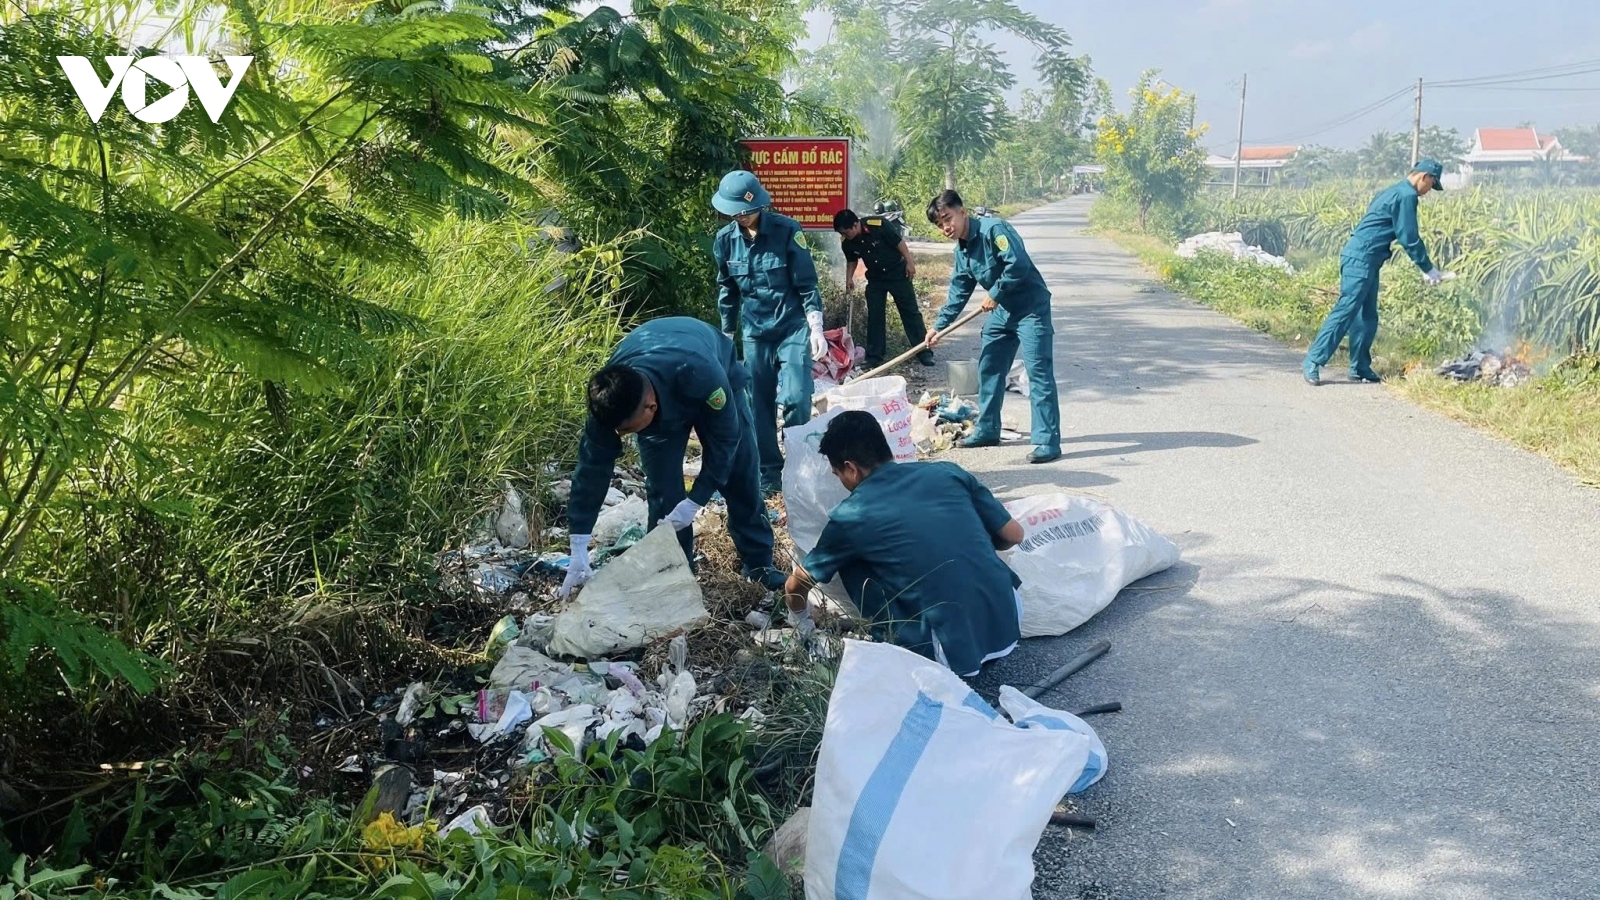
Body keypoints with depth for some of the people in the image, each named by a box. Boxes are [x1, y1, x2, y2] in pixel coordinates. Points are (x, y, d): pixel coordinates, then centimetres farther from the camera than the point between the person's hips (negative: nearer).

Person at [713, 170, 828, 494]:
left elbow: (807, 284, -8)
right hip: (755, 333, 4)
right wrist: (726, 334, 16)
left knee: (795, 400, -12)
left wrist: (816, 329, -12)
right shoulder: (725, 239, -1)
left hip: (793, 328, -4)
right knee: (759, 407, 5)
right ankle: (769, 473, 16)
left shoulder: (786, 230, -12)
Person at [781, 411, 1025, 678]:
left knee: (851, 564, 11)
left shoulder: (851, 515, 0)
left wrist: (801, 624, 37)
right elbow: (1013, 535, 13)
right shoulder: (948, 472, 6)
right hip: (1011, 624, 4)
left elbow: (796, 585, 16)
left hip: (954, 655, -4)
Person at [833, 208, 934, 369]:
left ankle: (925, 352, 5)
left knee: (910, 312, 0)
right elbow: (852, 261, 8)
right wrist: (849, 278, -5)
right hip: (875, 278, 4)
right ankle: (874, 357, 9)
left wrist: (910, 263, -12)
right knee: (874, 316, 2)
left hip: (897, 272, -4)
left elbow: (899, 242, -15)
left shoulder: (879, 225, -27)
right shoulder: (847, 243, -12)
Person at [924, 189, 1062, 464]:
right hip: (1002, 310, 9)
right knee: (988, 369, 14)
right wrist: (939, 326, 9)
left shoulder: (994, 229, -20)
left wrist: (995, 294, -19)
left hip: (1031, 307, -9)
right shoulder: (962, 250, 8)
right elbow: (959, 292, 14)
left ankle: (1048, 441, -13)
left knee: (1039, 372, -12)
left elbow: (1018, 264, -29)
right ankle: (987, 430, 27)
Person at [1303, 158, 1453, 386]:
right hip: (1361, 259, -11)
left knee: (1367, 316, 10)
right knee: (1345, 311, -13)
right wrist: (1429, 269, -3)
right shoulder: (1407, 195, -9)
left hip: (1363, 260, 11)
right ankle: (1313, 362, -14)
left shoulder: (1396, 192, 23)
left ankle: (1360, 369, 13)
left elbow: (1405, 236, 28)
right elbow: (1409, 238, -11)